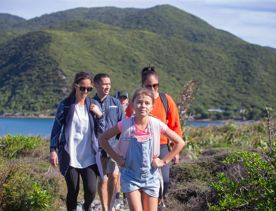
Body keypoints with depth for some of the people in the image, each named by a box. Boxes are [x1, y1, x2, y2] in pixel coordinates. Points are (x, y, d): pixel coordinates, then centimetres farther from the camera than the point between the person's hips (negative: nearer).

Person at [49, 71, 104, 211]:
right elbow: (56, 128, 2)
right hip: (70, 157, -2)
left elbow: (101, 131, 10)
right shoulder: (65, 105, -2)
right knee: (73, 192, 2)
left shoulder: (92, 105, 6)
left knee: (91, 190, -6)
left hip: (90, 157, 2)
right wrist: (53, 150, -4)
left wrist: (99, 115, -6)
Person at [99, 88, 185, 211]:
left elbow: (179, 142, 0)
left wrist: (164, 161, -4)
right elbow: (103, 138, 1)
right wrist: (117, 158, -4)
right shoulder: (125, 125, -11)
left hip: (150, 176, 1)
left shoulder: (157, 125, -10)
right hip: (130, 176, -1)